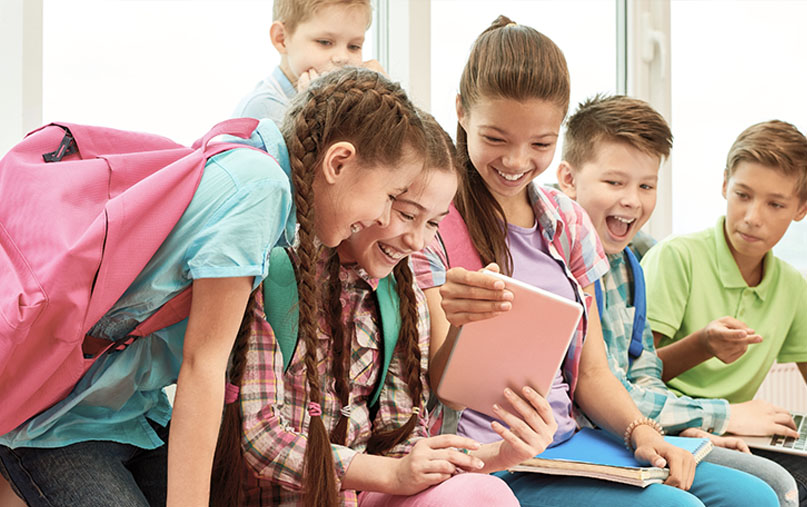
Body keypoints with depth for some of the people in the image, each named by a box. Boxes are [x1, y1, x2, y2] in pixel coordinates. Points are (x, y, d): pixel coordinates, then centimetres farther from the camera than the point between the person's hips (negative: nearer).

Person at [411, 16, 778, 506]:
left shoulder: (568, 222, 12)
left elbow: (591, 374, 13)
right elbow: (437, 392, -12)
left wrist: (642, 432, -6)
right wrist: (462, 328, -33)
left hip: (568, 446, 6)